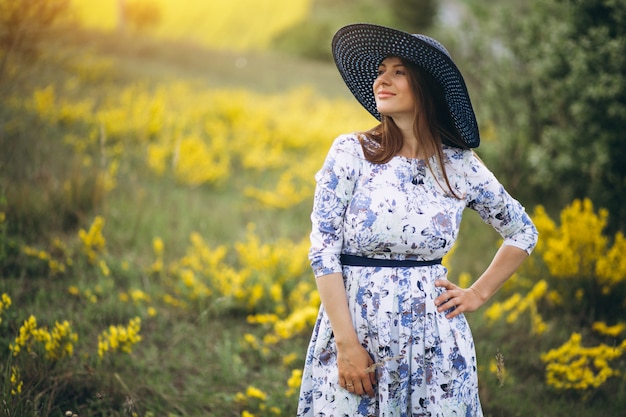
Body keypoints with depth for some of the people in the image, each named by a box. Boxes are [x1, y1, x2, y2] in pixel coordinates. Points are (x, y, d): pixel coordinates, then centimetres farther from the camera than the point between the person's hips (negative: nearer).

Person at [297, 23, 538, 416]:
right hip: (354, 326, -1)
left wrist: (479, 293, 6)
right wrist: (347, 345, -13)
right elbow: (323, 250, -8)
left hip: (434, 338, 2)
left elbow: (524, 233, 16)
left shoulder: (460, 166, 2)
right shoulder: (351, 152, -3)